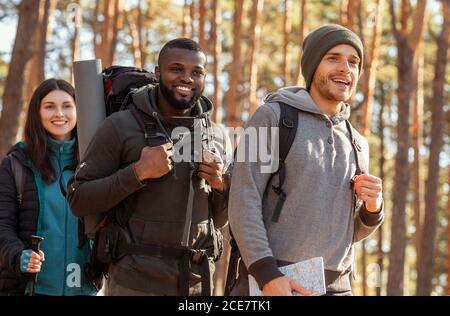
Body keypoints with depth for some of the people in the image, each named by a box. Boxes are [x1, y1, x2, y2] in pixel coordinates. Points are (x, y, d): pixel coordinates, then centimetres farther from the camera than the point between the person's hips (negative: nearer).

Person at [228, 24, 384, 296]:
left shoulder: (357, 144, 17)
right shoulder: (273, 117, 0)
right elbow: (244, 201, -9)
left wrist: (373, 207, 0)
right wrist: (267, 274, -20)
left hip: (336, 286, 5)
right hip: (271, 282, -5)